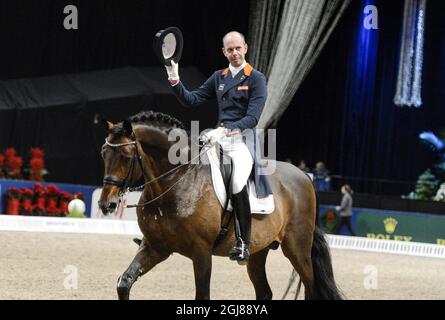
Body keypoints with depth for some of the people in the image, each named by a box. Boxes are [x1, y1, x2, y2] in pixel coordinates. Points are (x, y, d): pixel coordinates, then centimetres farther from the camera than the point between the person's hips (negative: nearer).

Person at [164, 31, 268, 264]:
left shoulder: (256, 79, 0)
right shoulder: (219, 77, 18)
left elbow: (253, 117, -10)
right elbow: (191, 100, 17)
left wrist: (225, 130, -22)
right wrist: (174, 81, 2)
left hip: (242, 141, -7)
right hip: (219, 138, 7)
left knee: (237, 184, -29)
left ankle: (244, 242, -20)